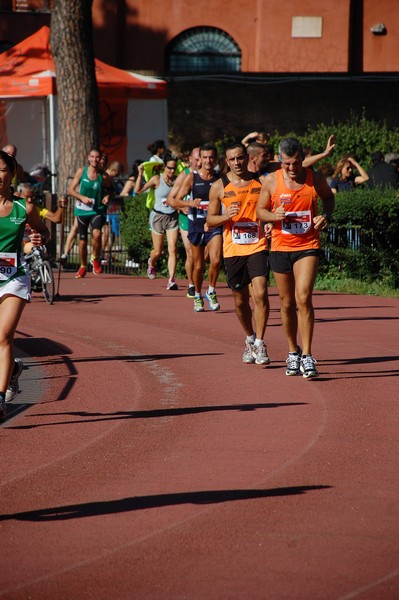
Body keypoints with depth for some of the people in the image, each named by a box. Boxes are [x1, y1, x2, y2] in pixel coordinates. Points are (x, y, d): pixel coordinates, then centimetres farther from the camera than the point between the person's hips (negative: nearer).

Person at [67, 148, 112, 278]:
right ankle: (83, 267, 28)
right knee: (82, 239, 8)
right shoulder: (81, 172, -3)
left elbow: (109, 188, 15)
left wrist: (107, 196, -7)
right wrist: (82, 198, -16)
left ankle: (95, 259, 0)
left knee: (96, 233, -26)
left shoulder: (104, 176, -4)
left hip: (98, 210, -2)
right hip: (82, 209, 2)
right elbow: (71, 190, 0)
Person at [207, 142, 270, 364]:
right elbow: (210, 219, 7)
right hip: (233, 249, 2)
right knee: (240, 300, 11)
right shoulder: (219, 187, 3)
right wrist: (226, 216, -13)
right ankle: (250, 339, 32)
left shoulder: (261, 183, 2)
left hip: (257, 246, -2)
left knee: (260, 293, -17)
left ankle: (260, 343, -10)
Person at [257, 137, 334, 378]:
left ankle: (307, 356, -15)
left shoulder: (316, 179, -3)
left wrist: (326, 216, -3)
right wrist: (275, 216, -14)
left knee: (303, 298, -17)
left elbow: (328, 197, 17)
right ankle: (293, 352, 29)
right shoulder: (271, 181, -2)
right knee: (287, 303, 11)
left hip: (308, 247, -2)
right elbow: (261, 210, 8)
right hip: (280, 247, 2)